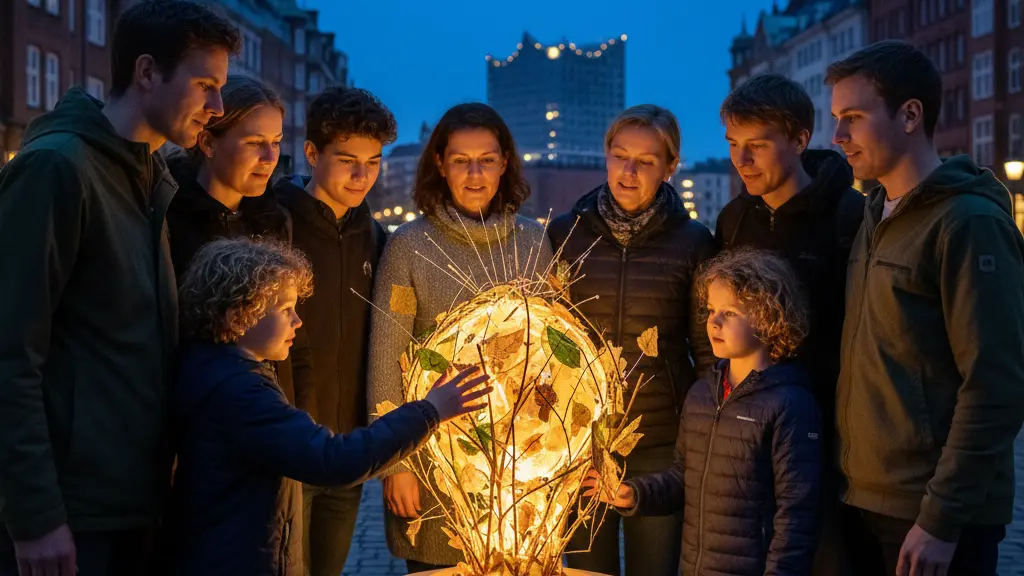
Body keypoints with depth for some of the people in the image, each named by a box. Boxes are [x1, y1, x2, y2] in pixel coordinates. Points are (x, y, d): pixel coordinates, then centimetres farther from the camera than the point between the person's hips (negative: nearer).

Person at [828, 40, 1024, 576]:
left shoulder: (970, 222, -13)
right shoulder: (876, 219, 11)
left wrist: (942, 518, -19)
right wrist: (847, 480, 8)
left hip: (929, 516, -7)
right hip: (864, 502, 7)